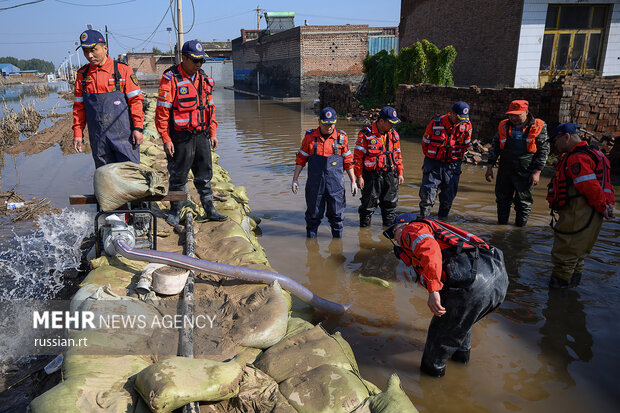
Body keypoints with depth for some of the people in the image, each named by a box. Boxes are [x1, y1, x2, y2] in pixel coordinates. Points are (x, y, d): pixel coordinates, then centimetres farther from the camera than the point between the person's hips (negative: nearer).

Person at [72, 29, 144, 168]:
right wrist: (77, 133, 9)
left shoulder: (122, 69, -1)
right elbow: (78, 106, 14)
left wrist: (138, 128, -9)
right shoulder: (82, 74, 9)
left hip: (123, 135, -3)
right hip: (98, 138, 3)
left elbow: (135, 100, -3)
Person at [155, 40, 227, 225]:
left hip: (202, 136, 6)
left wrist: (213, 133, 12)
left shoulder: (204, 79, 11)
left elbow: (210, 107, 18)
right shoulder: (170, 79, -8)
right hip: (181, 137, -5)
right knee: (178, 176, 5)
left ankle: (209, 210, 21)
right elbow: (162, 111, -10)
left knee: (205, 174, 11)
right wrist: (166, 139, -13)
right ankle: (174, 212, 20)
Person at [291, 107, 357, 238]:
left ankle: (338, 236, 24)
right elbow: (301, 159, 7)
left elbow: (348, 161, 8)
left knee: (336, 213, 7)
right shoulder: (310, 137, 0)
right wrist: (295, 179, 4)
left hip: (335, 184, 0)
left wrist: (353, 181, 7)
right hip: (314, 184, 0)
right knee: (313, 213, 9)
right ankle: (311, 236, 26)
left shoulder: (341, 137, 1)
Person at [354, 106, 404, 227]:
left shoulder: (394, 134, 9)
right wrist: (359, 176, -10)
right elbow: (358, 157, -8)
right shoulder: (365, 134, -10)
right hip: (372, 175, -5)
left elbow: (398, 155, 18)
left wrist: (400, 173, 15)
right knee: (369, 203, 3)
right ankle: (364, 225, 20)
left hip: (390, 175, 5)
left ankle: (389, 224, 28)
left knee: (390, 202, 12)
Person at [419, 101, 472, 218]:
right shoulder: (435, 123, -12)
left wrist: (457, 158, 14)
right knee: (427, 196, -4)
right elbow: (425, 142, 4)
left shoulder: (466, 125, -4)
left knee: (448, 197, 9)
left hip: (452, 166, 2)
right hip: (433, 164, -2)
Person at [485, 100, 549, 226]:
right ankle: (501, 226, 27)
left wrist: (537, 172, -9)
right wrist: (489, 167, 7)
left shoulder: (538, 127, -4)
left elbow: (544, 151, -2)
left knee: (523, 202, 4)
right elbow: (494, 147, 13)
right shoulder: (504, 126, 5)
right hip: (505, 171, 4)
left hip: (525, 173, -3)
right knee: (502, 200, 13)